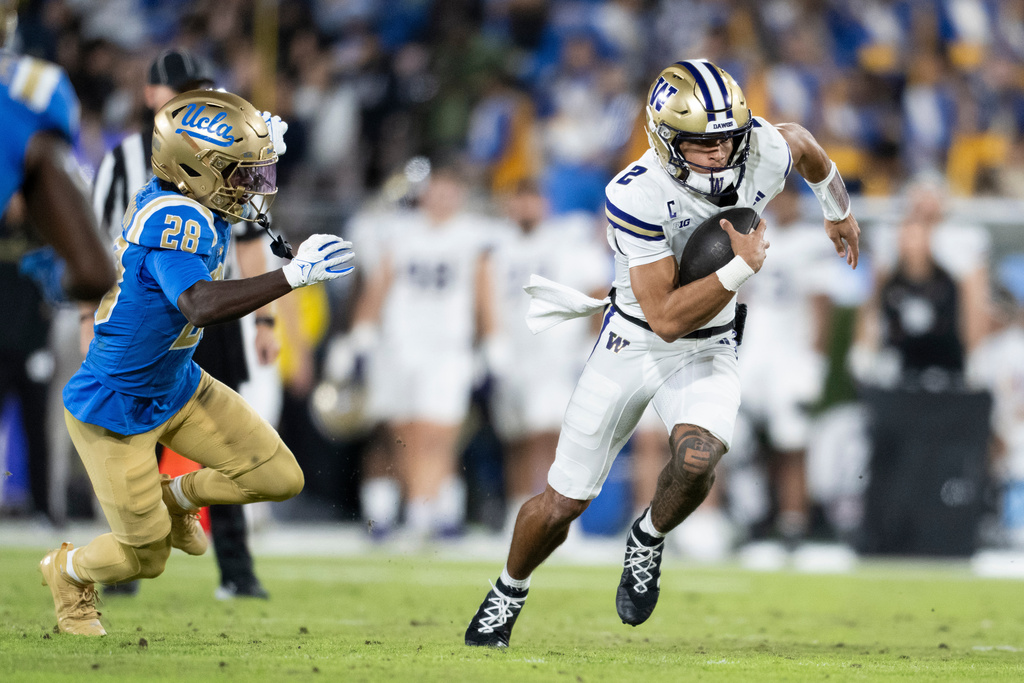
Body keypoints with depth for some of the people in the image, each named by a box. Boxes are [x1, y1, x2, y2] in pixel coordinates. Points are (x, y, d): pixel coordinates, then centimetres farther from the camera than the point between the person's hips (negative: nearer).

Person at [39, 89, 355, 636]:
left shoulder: (186, 204, -6)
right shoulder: (178, 219, -33)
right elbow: (201, 305, -50)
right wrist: (292, 275, -55)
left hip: (176, 386, 8)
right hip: (117, 413, -8)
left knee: (278, 478, 1)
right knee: (144, 556, 7)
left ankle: (176, 496, 28)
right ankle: (67, 571, 39)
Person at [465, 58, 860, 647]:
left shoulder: (763, 153, -18)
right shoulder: (638, 195, -29)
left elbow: (799, 140, 11)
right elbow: (667, 318, -30)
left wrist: (838, 210, 25)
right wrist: (743, 268, -33)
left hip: (708, 350, 2)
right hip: (634, 342, -2)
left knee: (696, 461, -29)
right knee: (564, 503, 5)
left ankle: (648, 542, 4)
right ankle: (509, 593, 35)